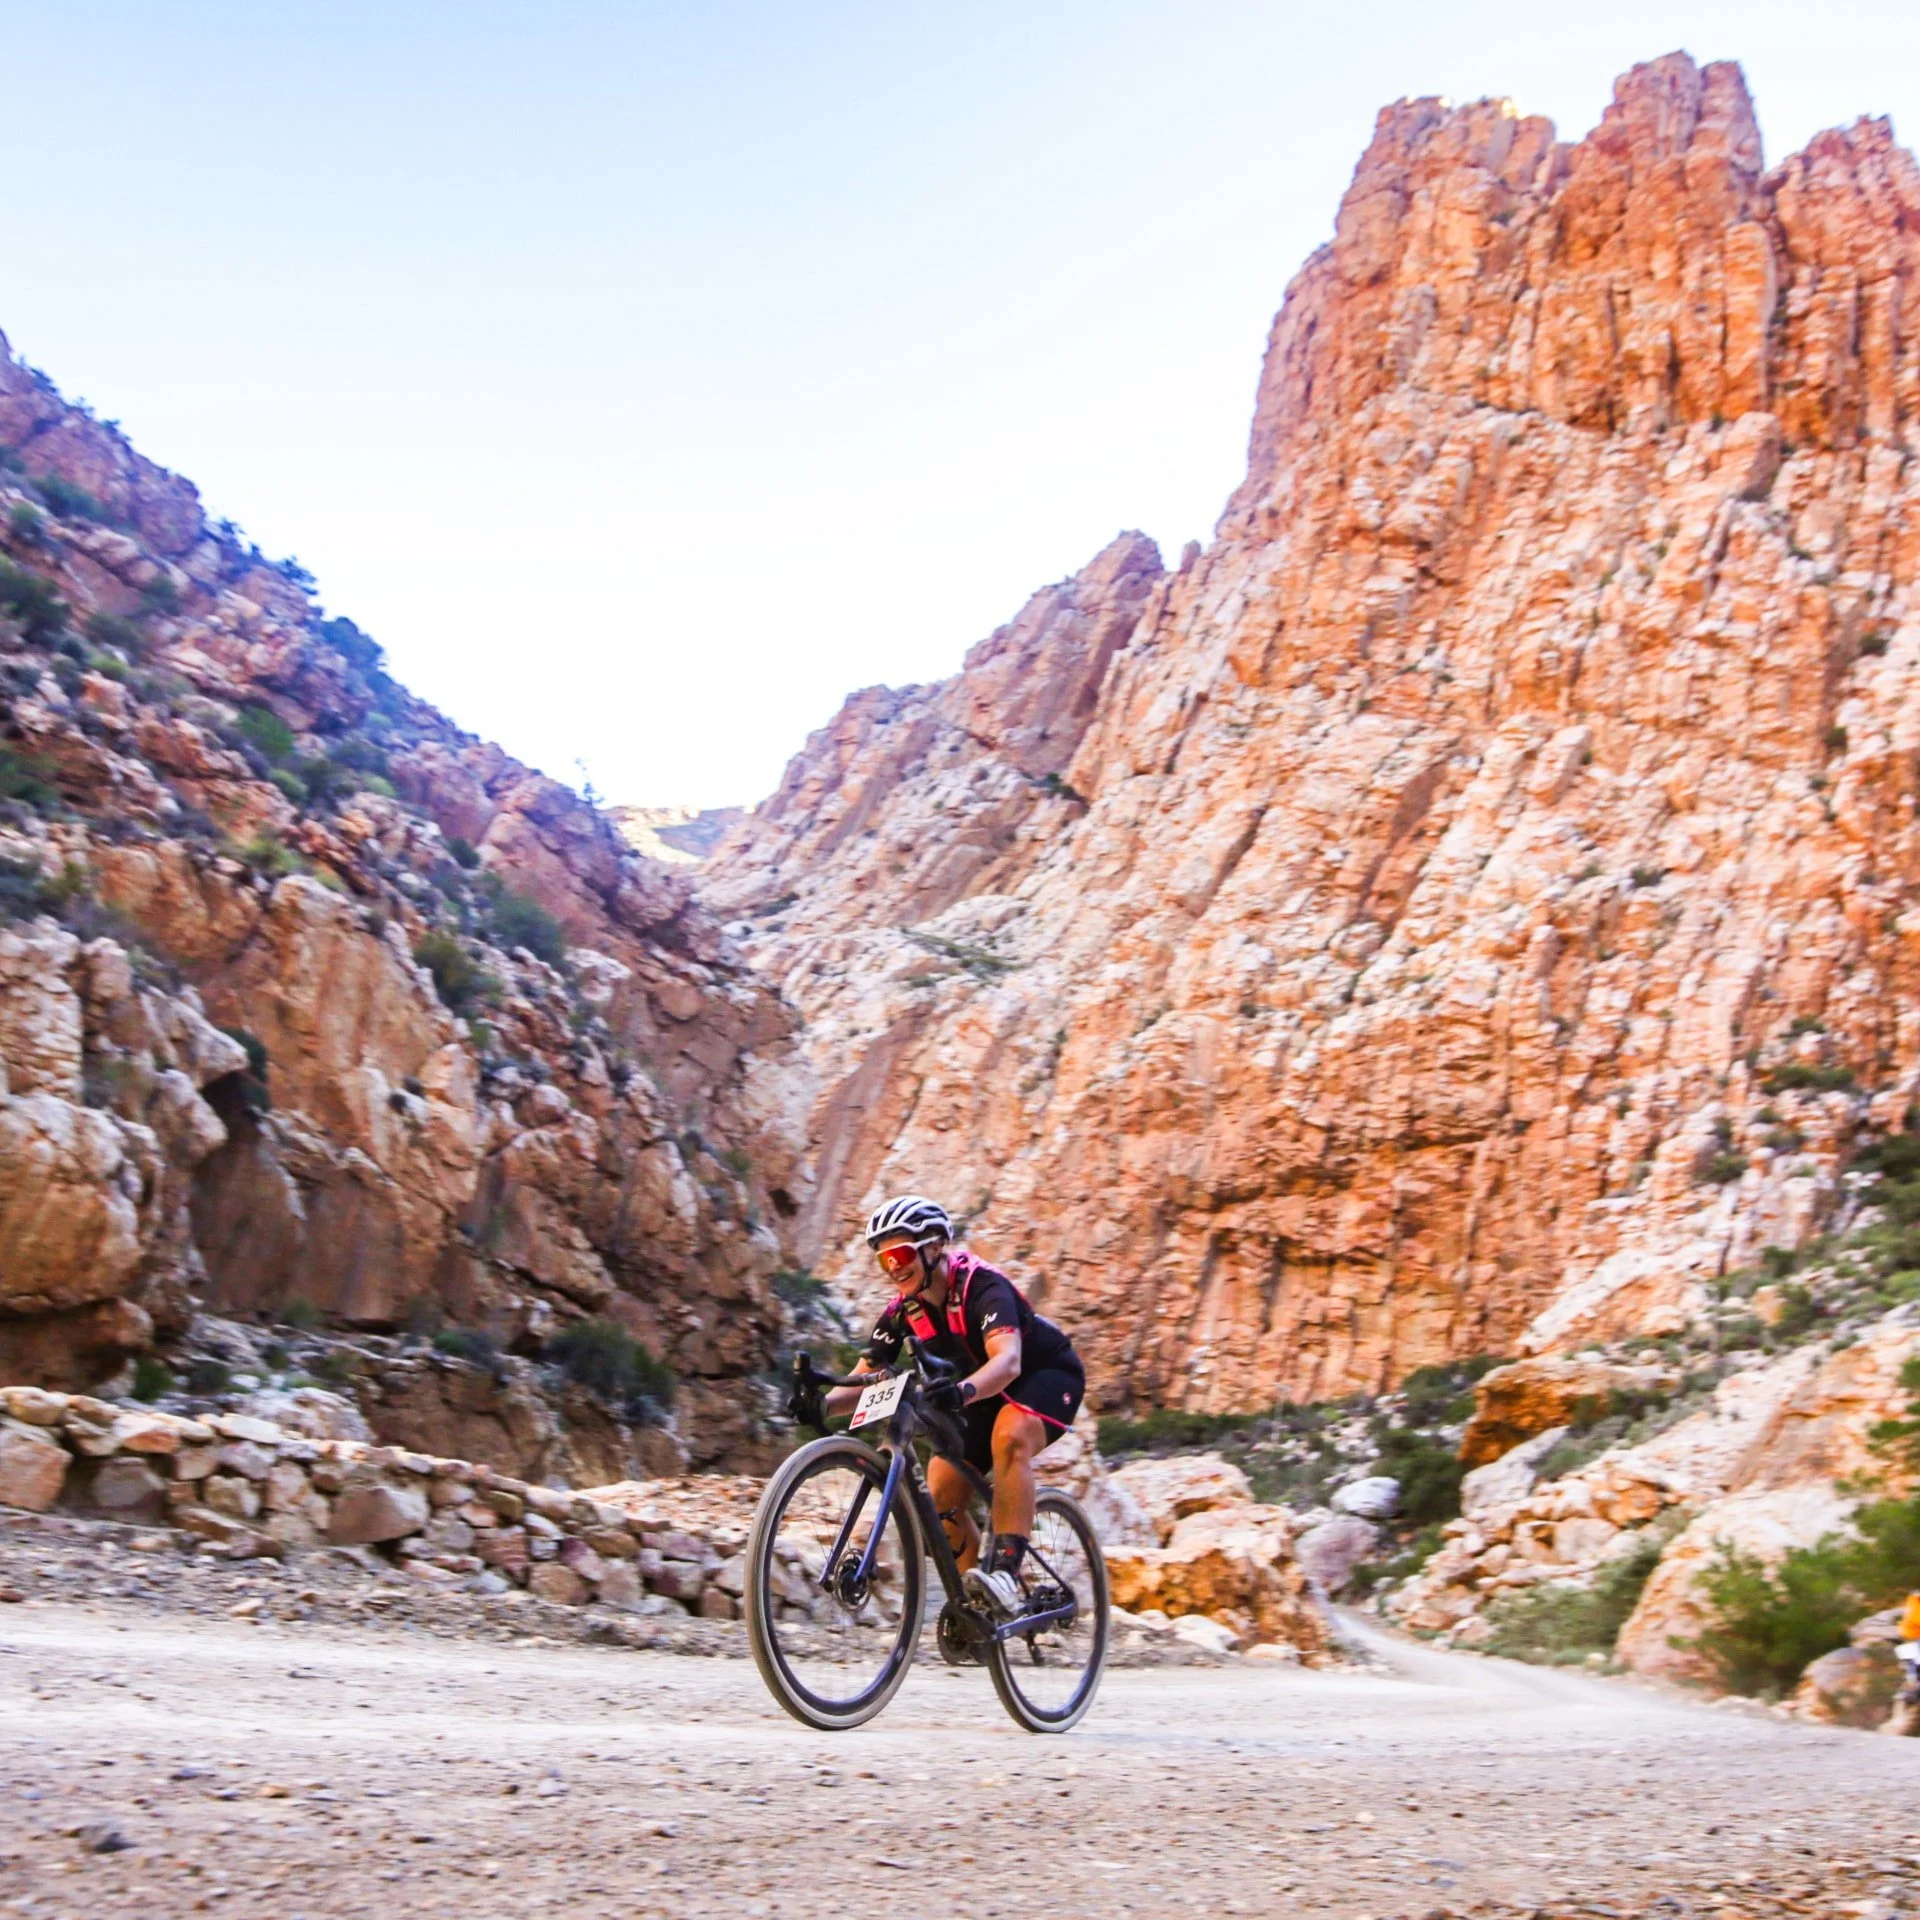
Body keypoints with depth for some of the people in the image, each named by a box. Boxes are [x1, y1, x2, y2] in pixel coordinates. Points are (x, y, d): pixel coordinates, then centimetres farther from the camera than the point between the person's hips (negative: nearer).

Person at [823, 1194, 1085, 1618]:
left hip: (1047, 1375, -7)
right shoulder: (904, 1309, -12)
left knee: (1009, 1436, -38)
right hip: (982, 1395, 7)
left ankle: (1006, 1572, -38)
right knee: (940, 1495, -9)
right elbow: (864, 1377, -12)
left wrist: (963, 1390, -66)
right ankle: (977, 1599, 10)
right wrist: (824, 1402, -34)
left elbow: (1007, 1360, -46)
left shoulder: (982, 1285, -30)